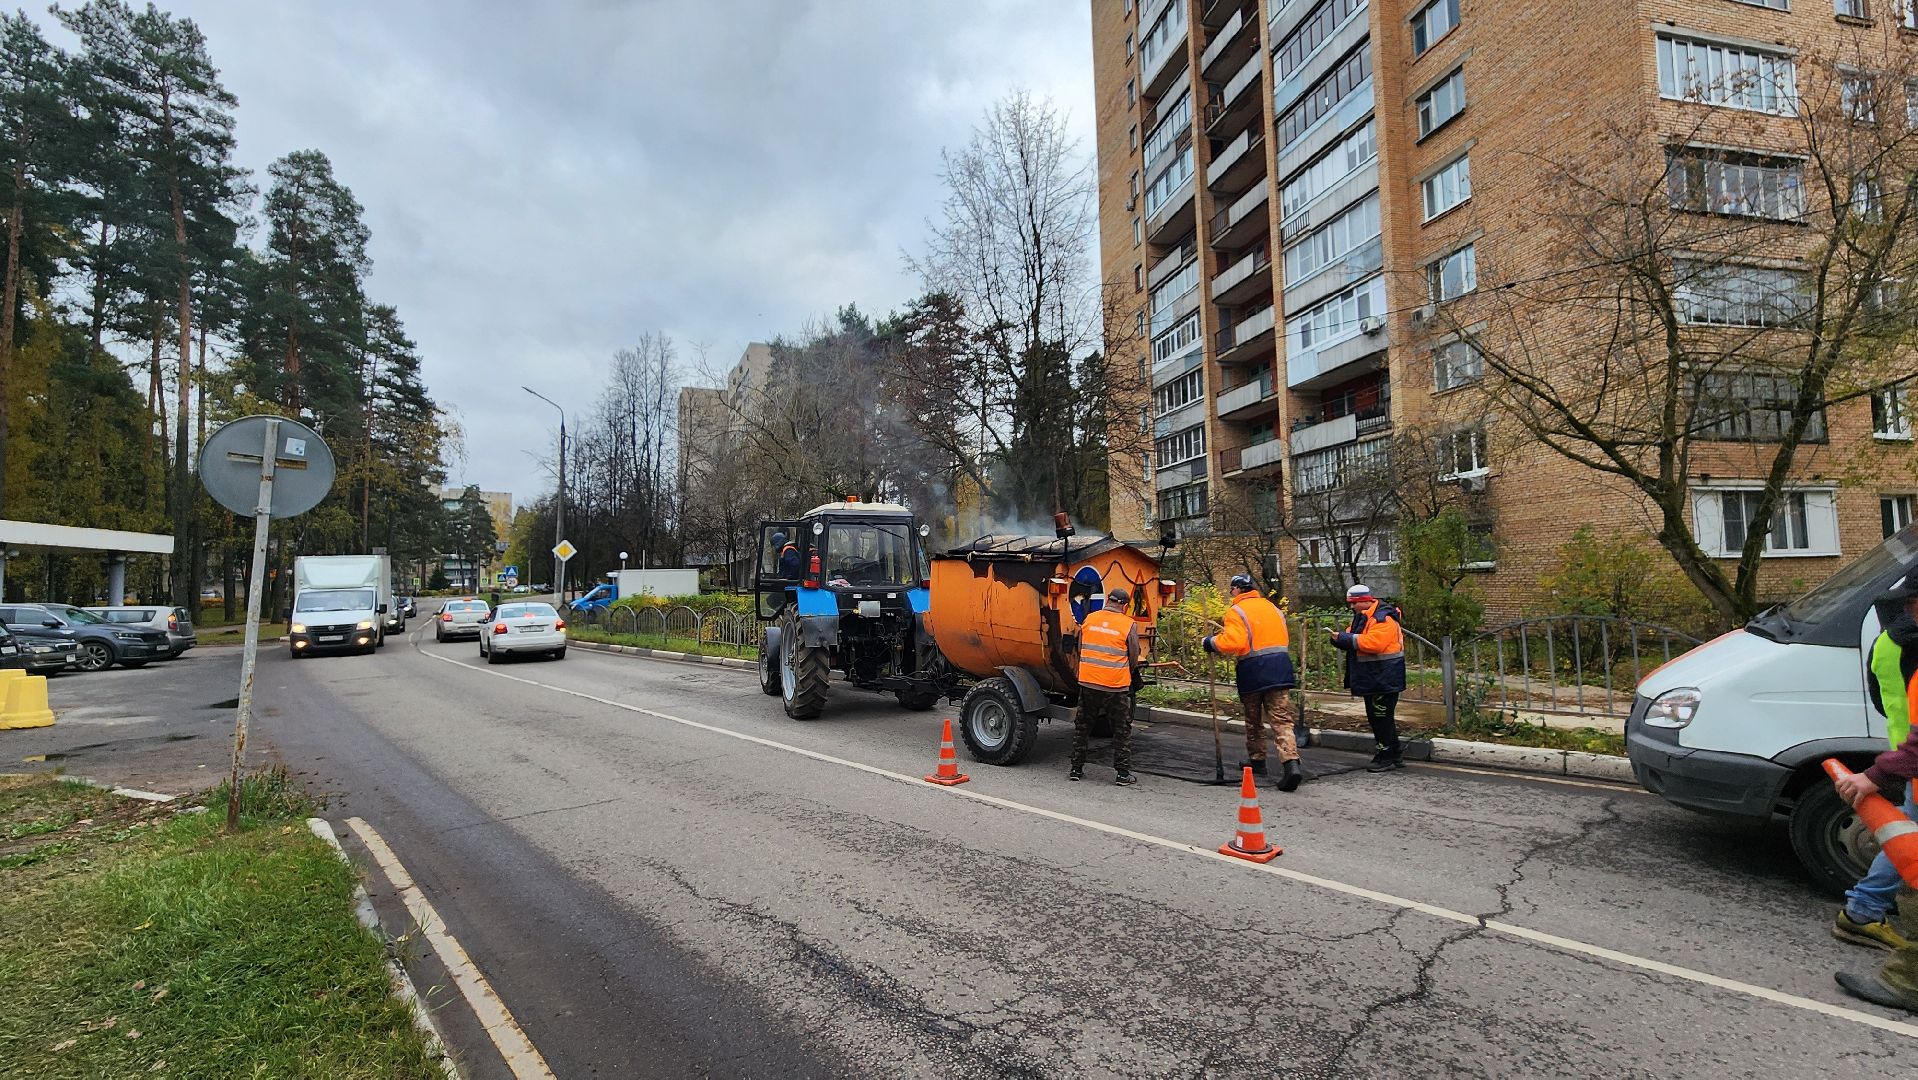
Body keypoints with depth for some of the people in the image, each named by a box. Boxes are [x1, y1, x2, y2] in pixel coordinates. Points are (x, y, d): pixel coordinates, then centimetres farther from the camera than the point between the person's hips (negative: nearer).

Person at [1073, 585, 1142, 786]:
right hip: (1116, 685, -3)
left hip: (1088, 681, 3)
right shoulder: (1129, 625, -6)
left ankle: (1076, 769, 19)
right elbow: (1134, 659, 2)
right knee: (1122, 730, 10)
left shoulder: (1089, 619, 2)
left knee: (1082, 726, 14)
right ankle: (1123, 773, 12)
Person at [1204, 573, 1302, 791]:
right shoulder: (1271, 607, 14)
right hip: (1279, 667, 5)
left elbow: (1233, 642, -21)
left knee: (1253, 720, 14)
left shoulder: (1237, 611, -8)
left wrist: (1211, 642, -6)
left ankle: (1257, 760, 27)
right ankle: (1291, 762, -16)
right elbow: (1283, 640, 19)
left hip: (1253, 670, -4)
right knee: (1280, 718, 0)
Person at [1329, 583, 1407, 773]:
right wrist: (1339, 637, -4)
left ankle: (1386, 757, 5)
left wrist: (1346, 638, -24)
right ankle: (1395, 754, 27)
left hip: (1383, 678, -11)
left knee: (1382, 717, -4)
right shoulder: (1362, 617, 16)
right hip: (1371, 678, 11)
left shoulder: (1383, 619, -17)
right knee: (1376, 717, 16)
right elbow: (1355, 641, 17)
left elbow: (1373, 643, -29)